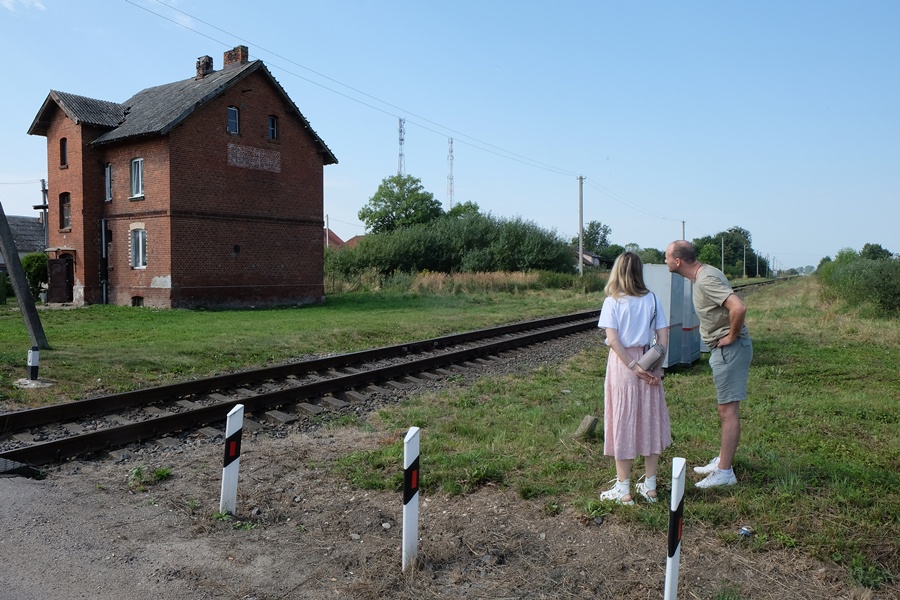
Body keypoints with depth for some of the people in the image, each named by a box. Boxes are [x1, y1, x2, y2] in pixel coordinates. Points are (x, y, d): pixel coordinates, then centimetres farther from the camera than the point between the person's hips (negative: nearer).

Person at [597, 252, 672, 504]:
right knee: (650, 422, 12)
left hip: (622, 365, -3)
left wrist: (633, 366, -13)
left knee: (622, 424, 5)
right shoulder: (652, 299, 1)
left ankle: (623, 489, 12)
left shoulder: (612, 301, -8)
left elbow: (612, 339, -16)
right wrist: (656, 367, -3)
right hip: (648, 364, 3)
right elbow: (663, 337, -3)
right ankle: (650, 486, 21)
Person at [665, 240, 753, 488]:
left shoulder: (706, 279, -22)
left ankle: (724, 472, 2)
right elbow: (728, 305, 23)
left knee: (728, 410, -5)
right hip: (721, 349, 10)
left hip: (729, 349, -10)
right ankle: (723, 460, 29)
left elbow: (739, 308, -34)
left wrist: (731, 337, -19)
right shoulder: (702, 275, 10)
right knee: (726, 409, 17)